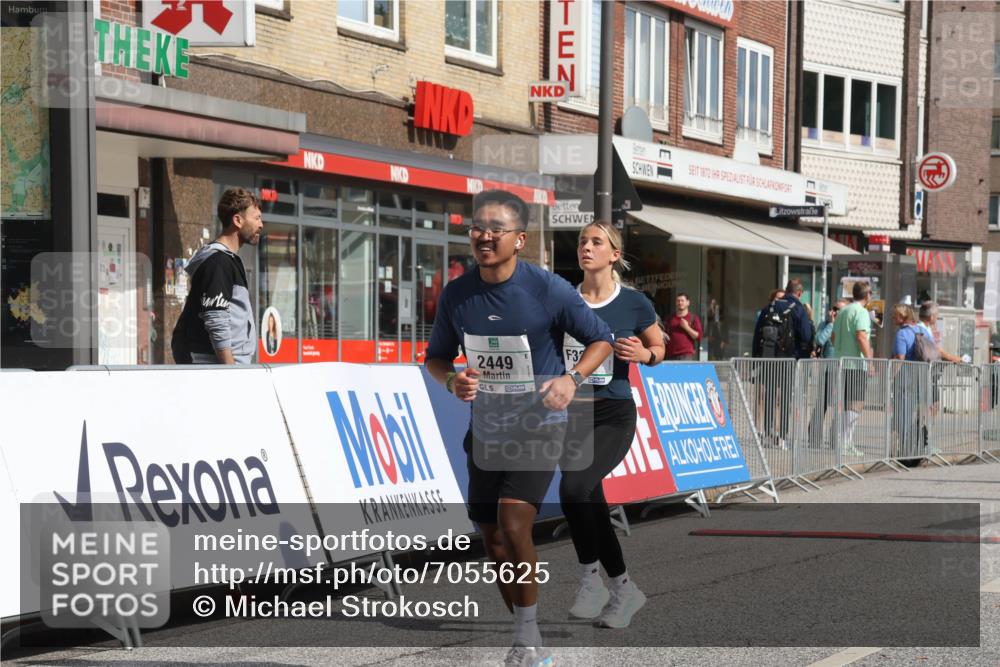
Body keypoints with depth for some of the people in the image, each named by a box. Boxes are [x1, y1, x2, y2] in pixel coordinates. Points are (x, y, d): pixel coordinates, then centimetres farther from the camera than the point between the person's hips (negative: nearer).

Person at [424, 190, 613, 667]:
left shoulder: (549, 290, -15)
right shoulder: (455, 294, -5)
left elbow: (600, 339, -2)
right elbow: (436, 357, 9)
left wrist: (572, 379, -19)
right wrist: (452, 381, -13)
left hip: (538, 427, -5)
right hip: (485, 429, 5)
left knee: (513, 524, -22)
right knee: (493, 539, 9)